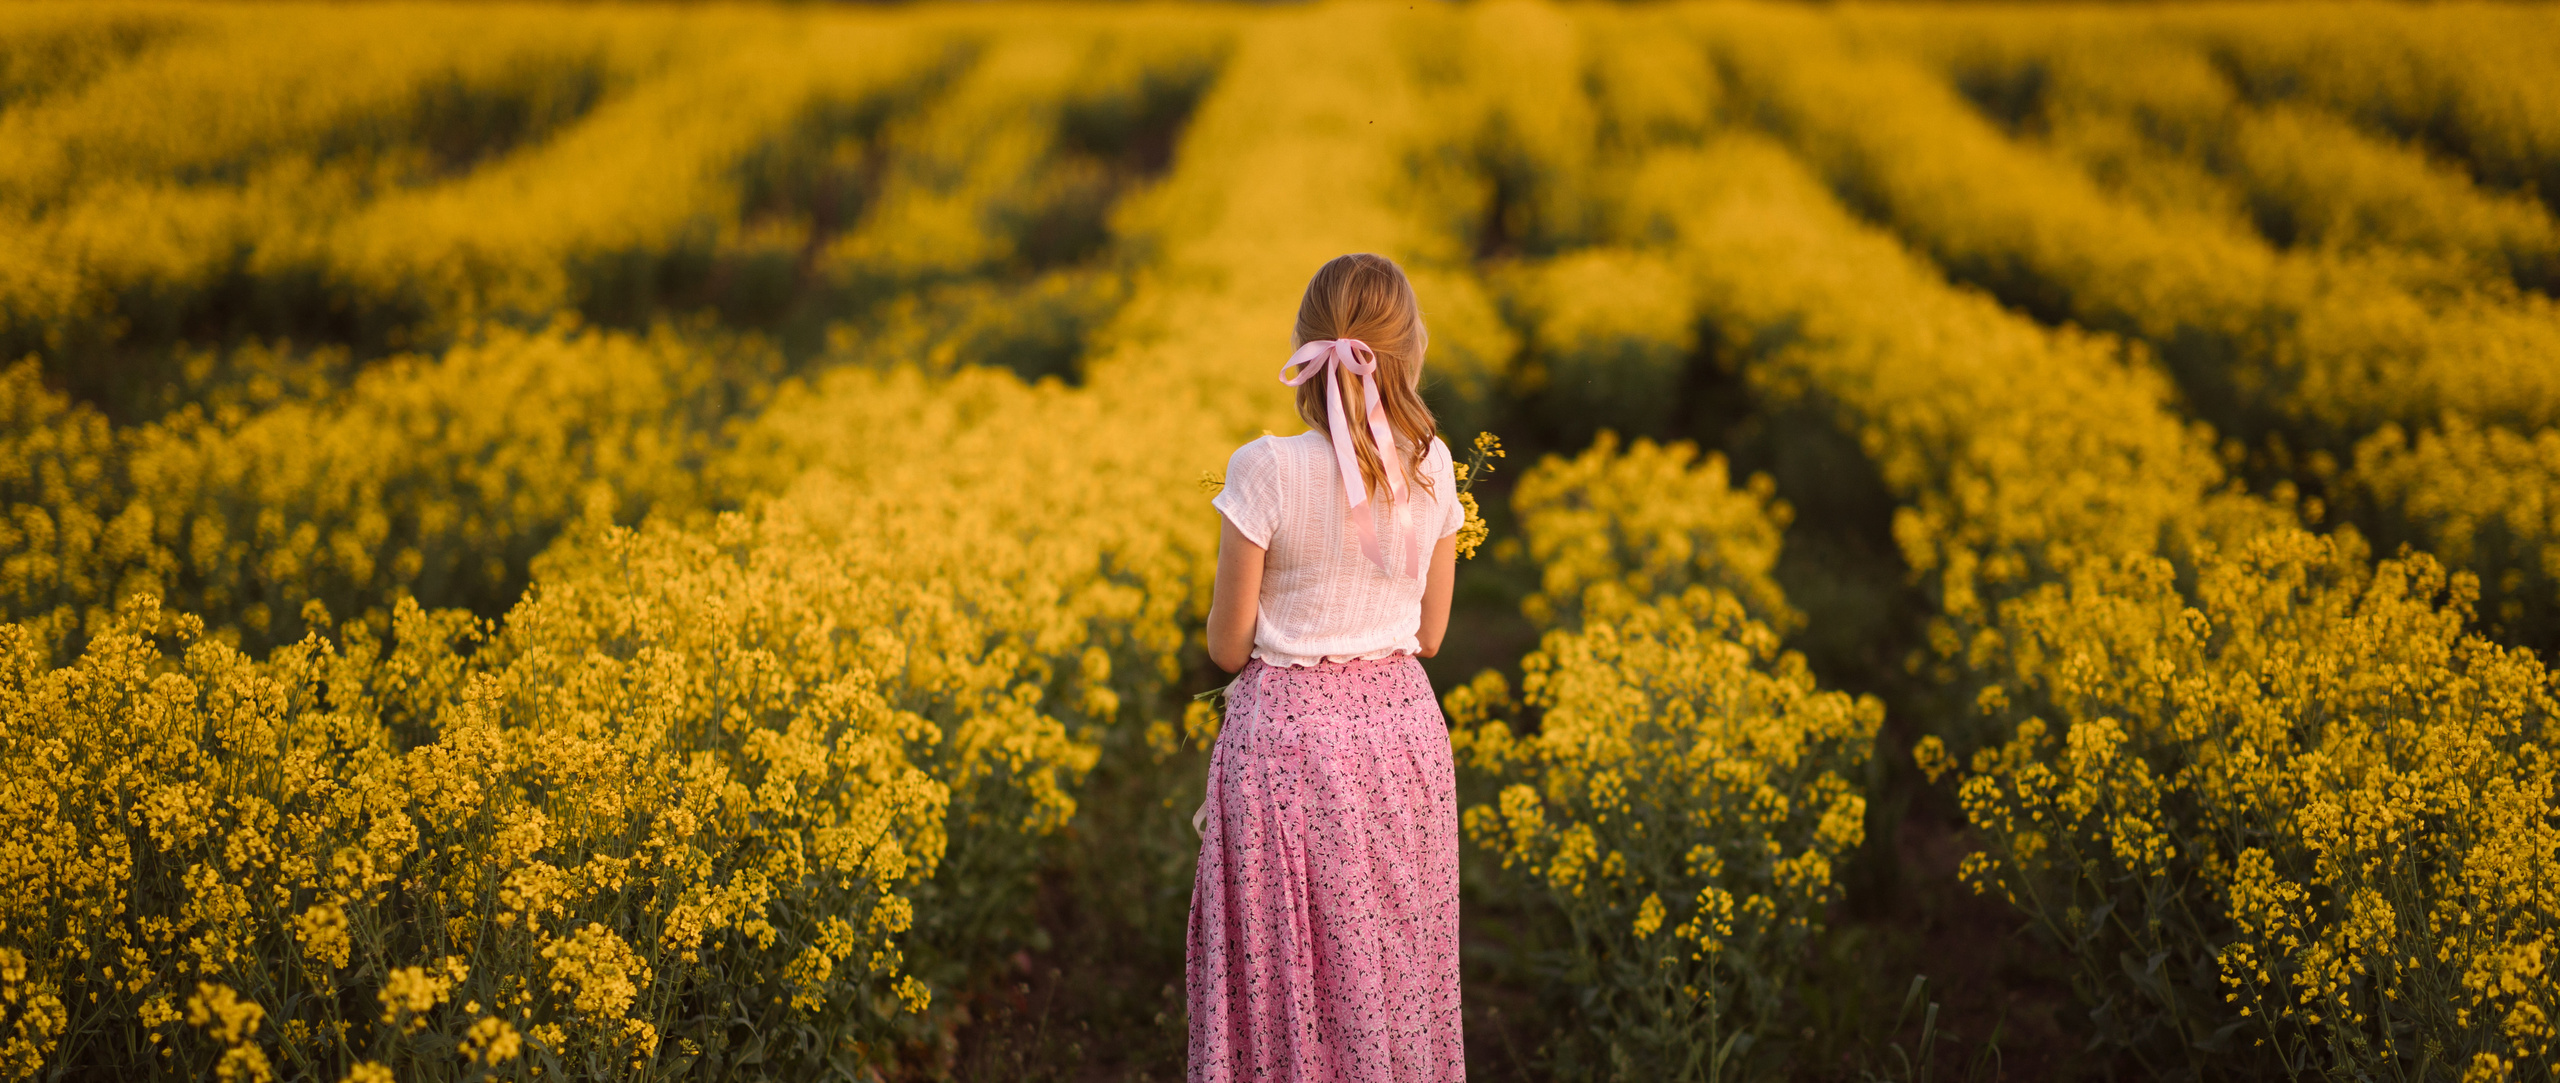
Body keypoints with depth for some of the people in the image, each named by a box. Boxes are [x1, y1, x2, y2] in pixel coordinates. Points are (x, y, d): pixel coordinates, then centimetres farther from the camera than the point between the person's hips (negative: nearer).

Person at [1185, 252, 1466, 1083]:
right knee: (1396, 966, 15)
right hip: (1405, 729, 4)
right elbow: (1430, 635, 4)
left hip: (1289, 737, -4)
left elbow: (1227, 646, -9)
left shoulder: (1266, 470, -16)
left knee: (1289, 975, 7)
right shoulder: (1431, 468, -4)